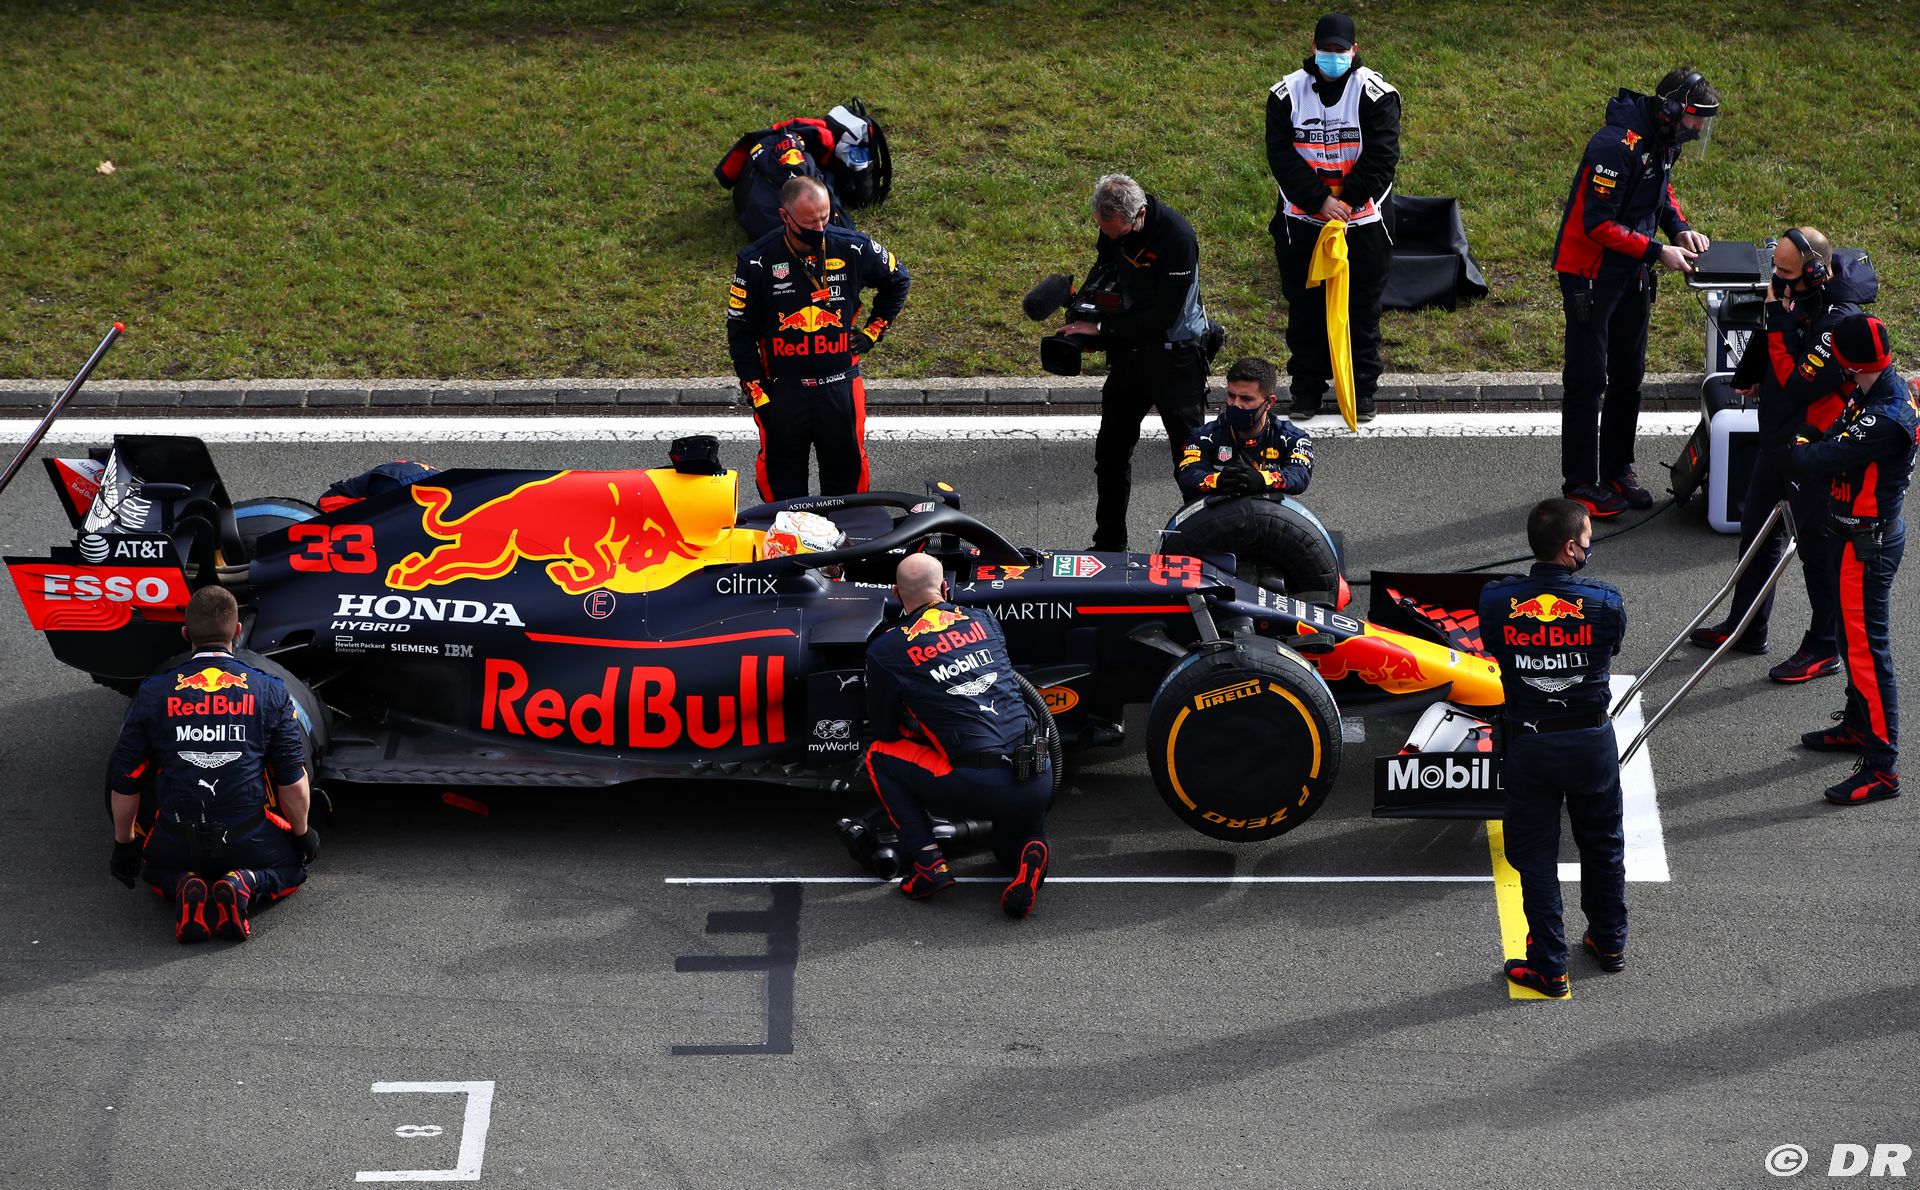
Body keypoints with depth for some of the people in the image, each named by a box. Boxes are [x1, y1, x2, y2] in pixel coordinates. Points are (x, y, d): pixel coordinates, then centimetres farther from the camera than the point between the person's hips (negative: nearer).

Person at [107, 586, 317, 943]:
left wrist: (124, 844, 21)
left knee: (156, 868, 36)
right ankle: (245, 884, -4)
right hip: (250, 842, -1)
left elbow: (125, 782, 5)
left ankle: (184, 887, -1)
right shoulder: (270, 691, -2)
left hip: (176, 843, 1)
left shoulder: (153, 693, -1)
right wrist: (302, 833, 18)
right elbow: (294, 782, -1)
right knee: (294, 864, 31)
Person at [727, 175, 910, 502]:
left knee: (847, 473, 11)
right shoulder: (756, 263, -9)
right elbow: (740, 334, -2)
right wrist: (757, 395, -5)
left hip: (841, 387, 1)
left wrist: (873, 331, 9)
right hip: (782, 392, -1)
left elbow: (897, 280, 16)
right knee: (782, 482, 7)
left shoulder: (853, 250, -5)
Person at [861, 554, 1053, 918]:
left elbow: (883, 730, 13)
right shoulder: (983, 620, 14)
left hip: (980, 788, -4)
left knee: (879, 756, 17)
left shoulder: (885, 650, 1)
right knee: (1010, 845, 36)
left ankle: (928, 860, 3)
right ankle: (1030, 850, -1)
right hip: (1040, 782, 4)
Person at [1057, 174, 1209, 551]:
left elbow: (1164, 314, -27)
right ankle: (1108, 544, 26)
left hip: (1175, 353, -7)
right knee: (1111, 451, 13)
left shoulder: (1176, 236, -27)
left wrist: (1101, 327, -22)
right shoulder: (1113, 226, -6)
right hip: (1129, 349, 7)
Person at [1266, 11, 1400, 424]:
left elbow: (1381, 156, -11)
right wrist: (1319, 201, -16)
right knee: (1304, 308, 7)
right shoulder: (1286, 94, -1)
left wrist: (1346, 201, -16)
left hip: (1363, 220, -2)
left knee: (1362, 308, 6)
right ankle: (1306, 390, 17)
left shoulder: (1376, 94, -7)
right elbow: (1281, 155, -7)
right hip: (1302, 220, 2)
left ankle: (1363, 390, 16)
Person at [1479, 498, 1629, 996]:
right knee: (1602, 843, 22)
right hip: (1592, 740, 0)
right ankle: (1609, 943, 38)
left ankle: (1549, 966, 15)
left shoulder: (1496, 600, -15)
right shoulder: (1605, 602, -17)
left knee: (1535, 853, 12)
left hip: (1527, 743, 0)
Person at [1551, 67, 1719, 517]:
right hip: (1590, 272, -9)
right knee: (1587, 380, -2)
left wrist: (1680, 228, 2)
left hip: (1632, 273, 9)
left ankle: (1617, 472, 27)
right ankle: (1580, 485, 5)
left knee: (1628, 377, 15)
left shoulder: (1663, 140, 0)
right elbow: (1598, 224, -27)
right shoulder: (1617, 146, -28)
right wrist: (1658, 252, -26)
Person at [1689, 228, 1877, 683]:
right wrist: (1748, 375, 25)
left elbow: (1798, 385, -32)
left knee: (1816, 545, 4)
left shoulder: (1840, 322, -29)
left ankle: (1824, 649, 18)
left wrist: (1778, 321, -28)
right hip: (1778, 437, 9)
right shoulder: (1796, 294, -4)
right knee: (1757, 528, 21)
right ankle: (1746, 627, 38)